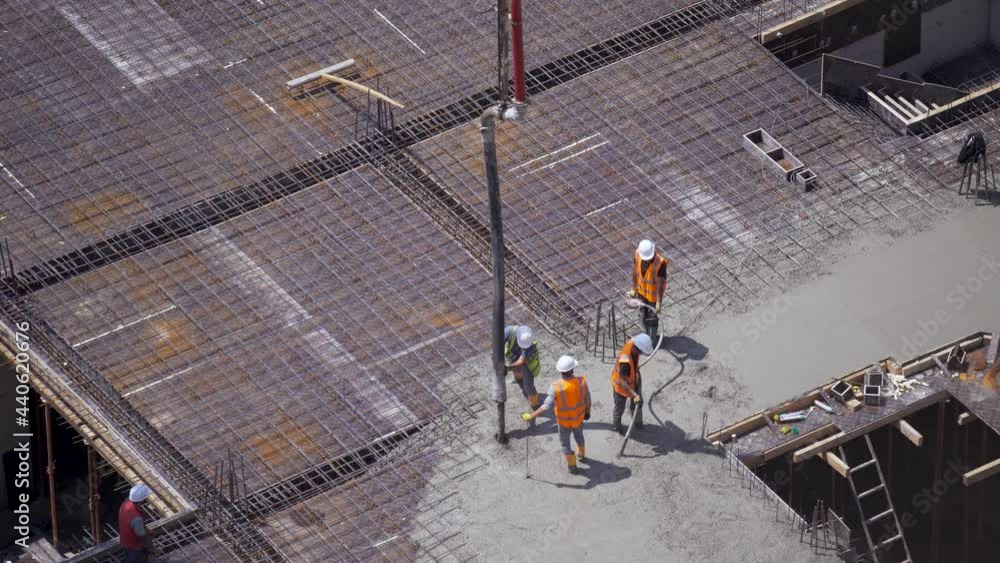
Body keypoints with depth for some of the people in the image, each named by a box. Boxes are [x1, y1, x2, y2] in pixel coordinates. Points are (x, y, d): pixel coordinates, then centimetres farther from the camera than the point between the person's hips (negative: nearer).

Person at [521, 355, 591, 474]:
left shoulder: (556, 386, -32)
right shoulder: (581, 381, -24)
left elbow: (547, 406, -33)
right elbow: (587, 400, -11)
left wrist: (531, 416, -26)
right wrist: (587, 412, 10)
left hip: (564, 421, -3)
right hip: (579, 418, 3)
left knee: (564, 442, 24)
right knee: (578, 435, 33)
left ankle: (572, 466, 39)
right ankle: (582, 455, 59)